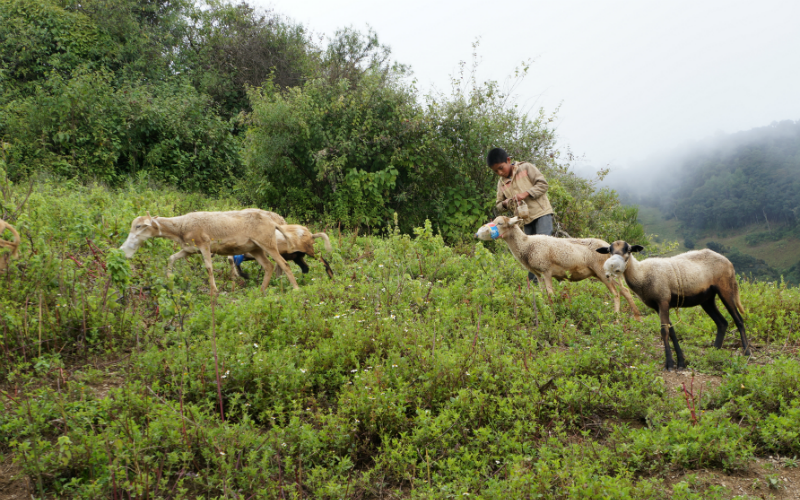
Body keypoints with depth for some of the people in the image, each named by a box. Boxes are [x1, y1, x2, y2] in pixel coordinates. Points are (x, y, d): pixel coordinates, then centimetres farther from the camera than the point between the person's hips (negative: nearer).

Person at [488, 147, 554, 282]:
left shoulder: (526, 168, -2)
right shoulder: (501, 183, 12)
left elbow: (542, 184, -7)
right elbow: (498, 206, 17)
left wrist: (525, 194, -17)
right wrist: (505, 204, -7)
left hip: (541, 212, -6)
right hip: (526, 219, 6)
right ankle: (533, 281, 11)